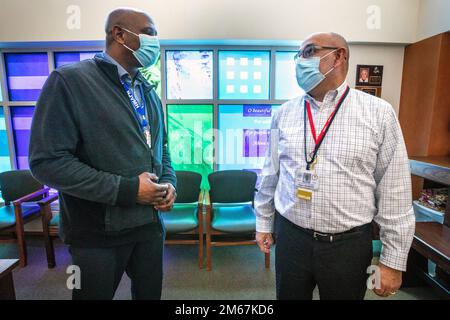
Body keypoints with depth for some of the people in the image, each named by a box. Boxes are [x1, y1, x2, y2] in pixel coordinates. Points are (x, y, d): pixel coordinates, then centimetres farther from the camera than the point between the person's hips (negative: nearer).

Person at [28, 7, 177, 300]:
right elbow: (47, 161, -17)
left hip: (151, 223, 6)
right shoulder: (69, 80, -10)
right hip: (98, 232, -5)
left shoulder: (148, 91, 10)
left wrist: (169, 182, -3)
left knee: (150, 294, 21)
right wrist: (125, 189, -21)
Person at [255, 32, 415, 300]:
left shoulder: (379, 113, -6)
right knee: (289, 295, 18)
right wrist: (263, 223, 11)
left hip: (349, 244, -1)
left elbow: (395, 192, -4)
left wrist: (394, 260, -2)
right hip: (290, 237, 2)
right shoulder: (285, 113, 1)